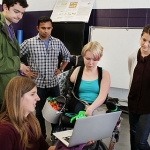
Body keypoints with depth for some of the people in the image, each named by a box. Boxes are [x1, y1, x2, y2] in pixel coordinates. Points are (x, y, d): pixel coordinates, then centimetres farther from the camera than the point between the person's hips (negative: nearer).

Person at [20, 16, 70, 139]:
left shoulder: (57, 42, 3)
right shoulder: (29, 43, -8)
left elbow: (67, 56, 20)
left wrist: (61, 69, 10)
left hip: (54, 83, 3)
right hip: (37, 84, -3)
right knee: (39, 112, 8)